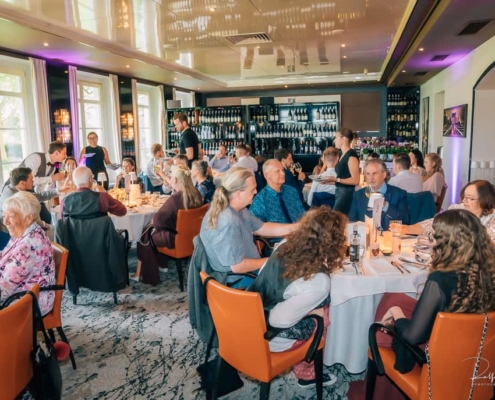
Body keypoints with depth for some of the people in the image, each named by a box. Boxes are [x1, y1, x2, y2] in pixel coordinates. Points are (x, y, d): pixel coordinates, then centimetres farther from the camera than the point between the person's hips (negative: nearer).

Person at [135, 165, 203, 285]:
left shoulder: (175, 198, -28)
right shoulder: (196, 193, -6)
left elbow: (158, 219, -19)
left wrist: (153, 221, 3)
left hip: (176, 238, -7)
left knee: (146, 235, 14)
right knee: (151, 229, 25)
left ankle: (142, 273, 27)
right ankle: (161, 264, 33)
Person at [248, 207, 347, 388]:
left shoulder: (285, 245, -12)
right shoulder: (319, 283, -30)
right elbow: (278, 319, -29)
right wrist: (313, 312, -10)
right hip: (271, 336, -6)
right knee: (324, 313, 13)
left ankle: (306, 372, 31)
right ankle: (306, 373, 32)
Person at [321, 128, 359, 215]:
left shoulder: (351, 155, -13)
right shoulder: (342, 154, 14)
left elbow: (355, 180, -18)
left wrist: (336, 179, -21)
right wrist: (330, 181, 5)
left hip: (347, 193, -9)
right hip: (339, 191, 9)